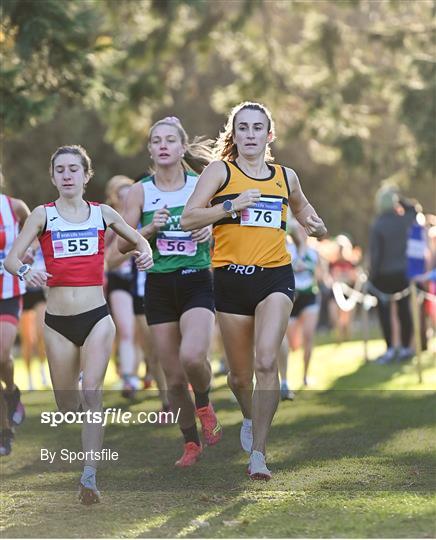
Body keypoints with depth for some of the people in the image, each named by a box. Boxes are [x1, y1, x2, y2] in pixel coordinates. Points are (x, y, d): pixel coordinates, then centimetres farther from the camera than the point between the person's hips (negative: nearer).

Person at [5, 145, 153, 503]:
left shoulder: (103, 213, 7)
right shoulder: (43, 215, 2)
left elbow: (138, 240, 22)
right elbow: (11, 258, -6)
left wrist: (145, 254, -1)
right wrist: (25, 271, -29)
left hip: (96, 317, -1)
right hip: (57, 322, 1)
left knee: (92, 393, -15)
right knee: (67, 406, 8)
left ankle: (90, 475, -20)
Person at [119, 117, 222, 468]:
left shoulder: (202, 185, 1)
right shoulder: (140, 192, 4)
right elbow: (123, 243, 5)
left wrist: (212, 230, -10)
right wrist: (151, 229, -12)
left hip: (197, 283, -2)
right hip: (159, 286, 2)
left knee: (192, 356, -26)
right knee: (174, 379, 3)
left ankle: (204, 405, 6)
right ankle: (191, 442, 23)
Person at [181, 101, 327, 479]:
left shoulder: (285, 177, 12)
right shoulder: (220, 172, 3)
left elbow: (304, 211, 30)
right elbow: (188, 219, -6)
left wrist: (316, 227, 8)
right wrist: (231, 206, -17)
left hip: (276, 277, 0)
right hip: (231, 279, 0)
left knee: (266, 361, -20)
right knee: (240, 375, 8)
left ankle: (258, 454, -15)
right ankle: (251, 417, 43)